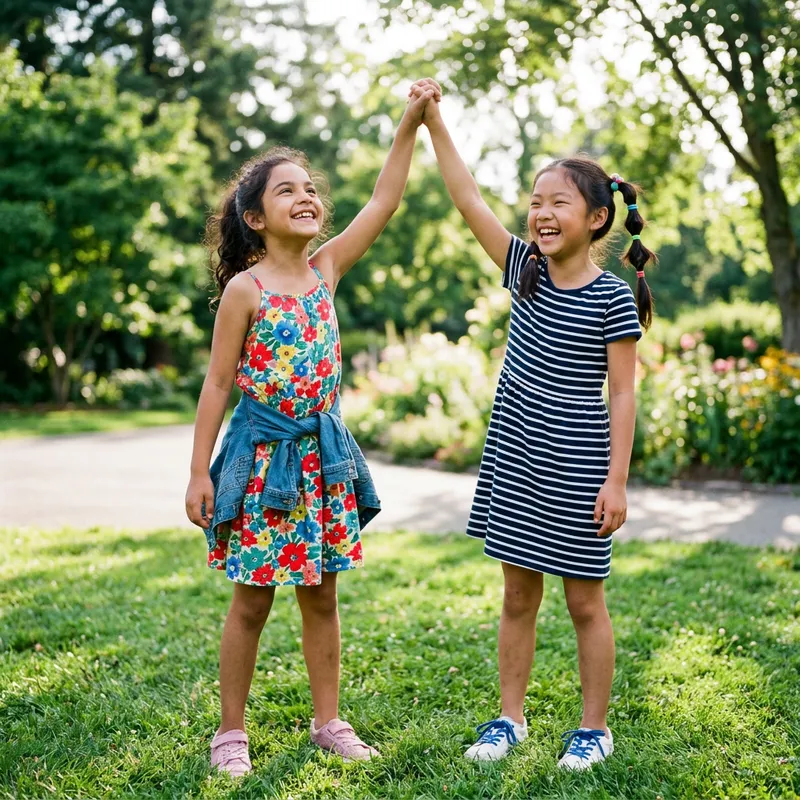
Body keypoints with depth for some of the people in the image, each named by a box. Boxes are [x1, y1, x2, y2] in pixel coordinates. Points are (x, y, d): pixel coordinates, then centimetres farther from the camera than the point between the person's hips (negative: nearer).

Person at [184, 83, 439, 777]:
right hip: (262, 453, -5)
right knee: (252, 602, 5)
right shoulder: (245, 288, -10)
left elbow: (384, 202, 3)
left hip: (322, 452, 5)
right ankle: (232, 731, 19)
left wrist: (411, 125, -3)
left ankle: (328, 722, 25)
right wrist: (200, 472, -10)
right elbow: (218, 383, -9)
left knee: (322, 596, 13)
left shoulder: (326, 269, 3)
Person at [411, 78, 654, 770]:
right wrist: (433, 122, -5)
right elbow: (468, 199, 0)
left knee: (584, 601, 7)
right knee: (518, 594, 14)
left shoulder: (613, 299, -10)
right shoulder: (526, 270, 3)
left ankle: (595, 728, 22)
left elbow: (623, 394, -9)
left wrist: (616, 479, -12)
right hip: (514, 459, 5)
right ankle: (510, 718, 26)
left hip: (576, 467, -5)